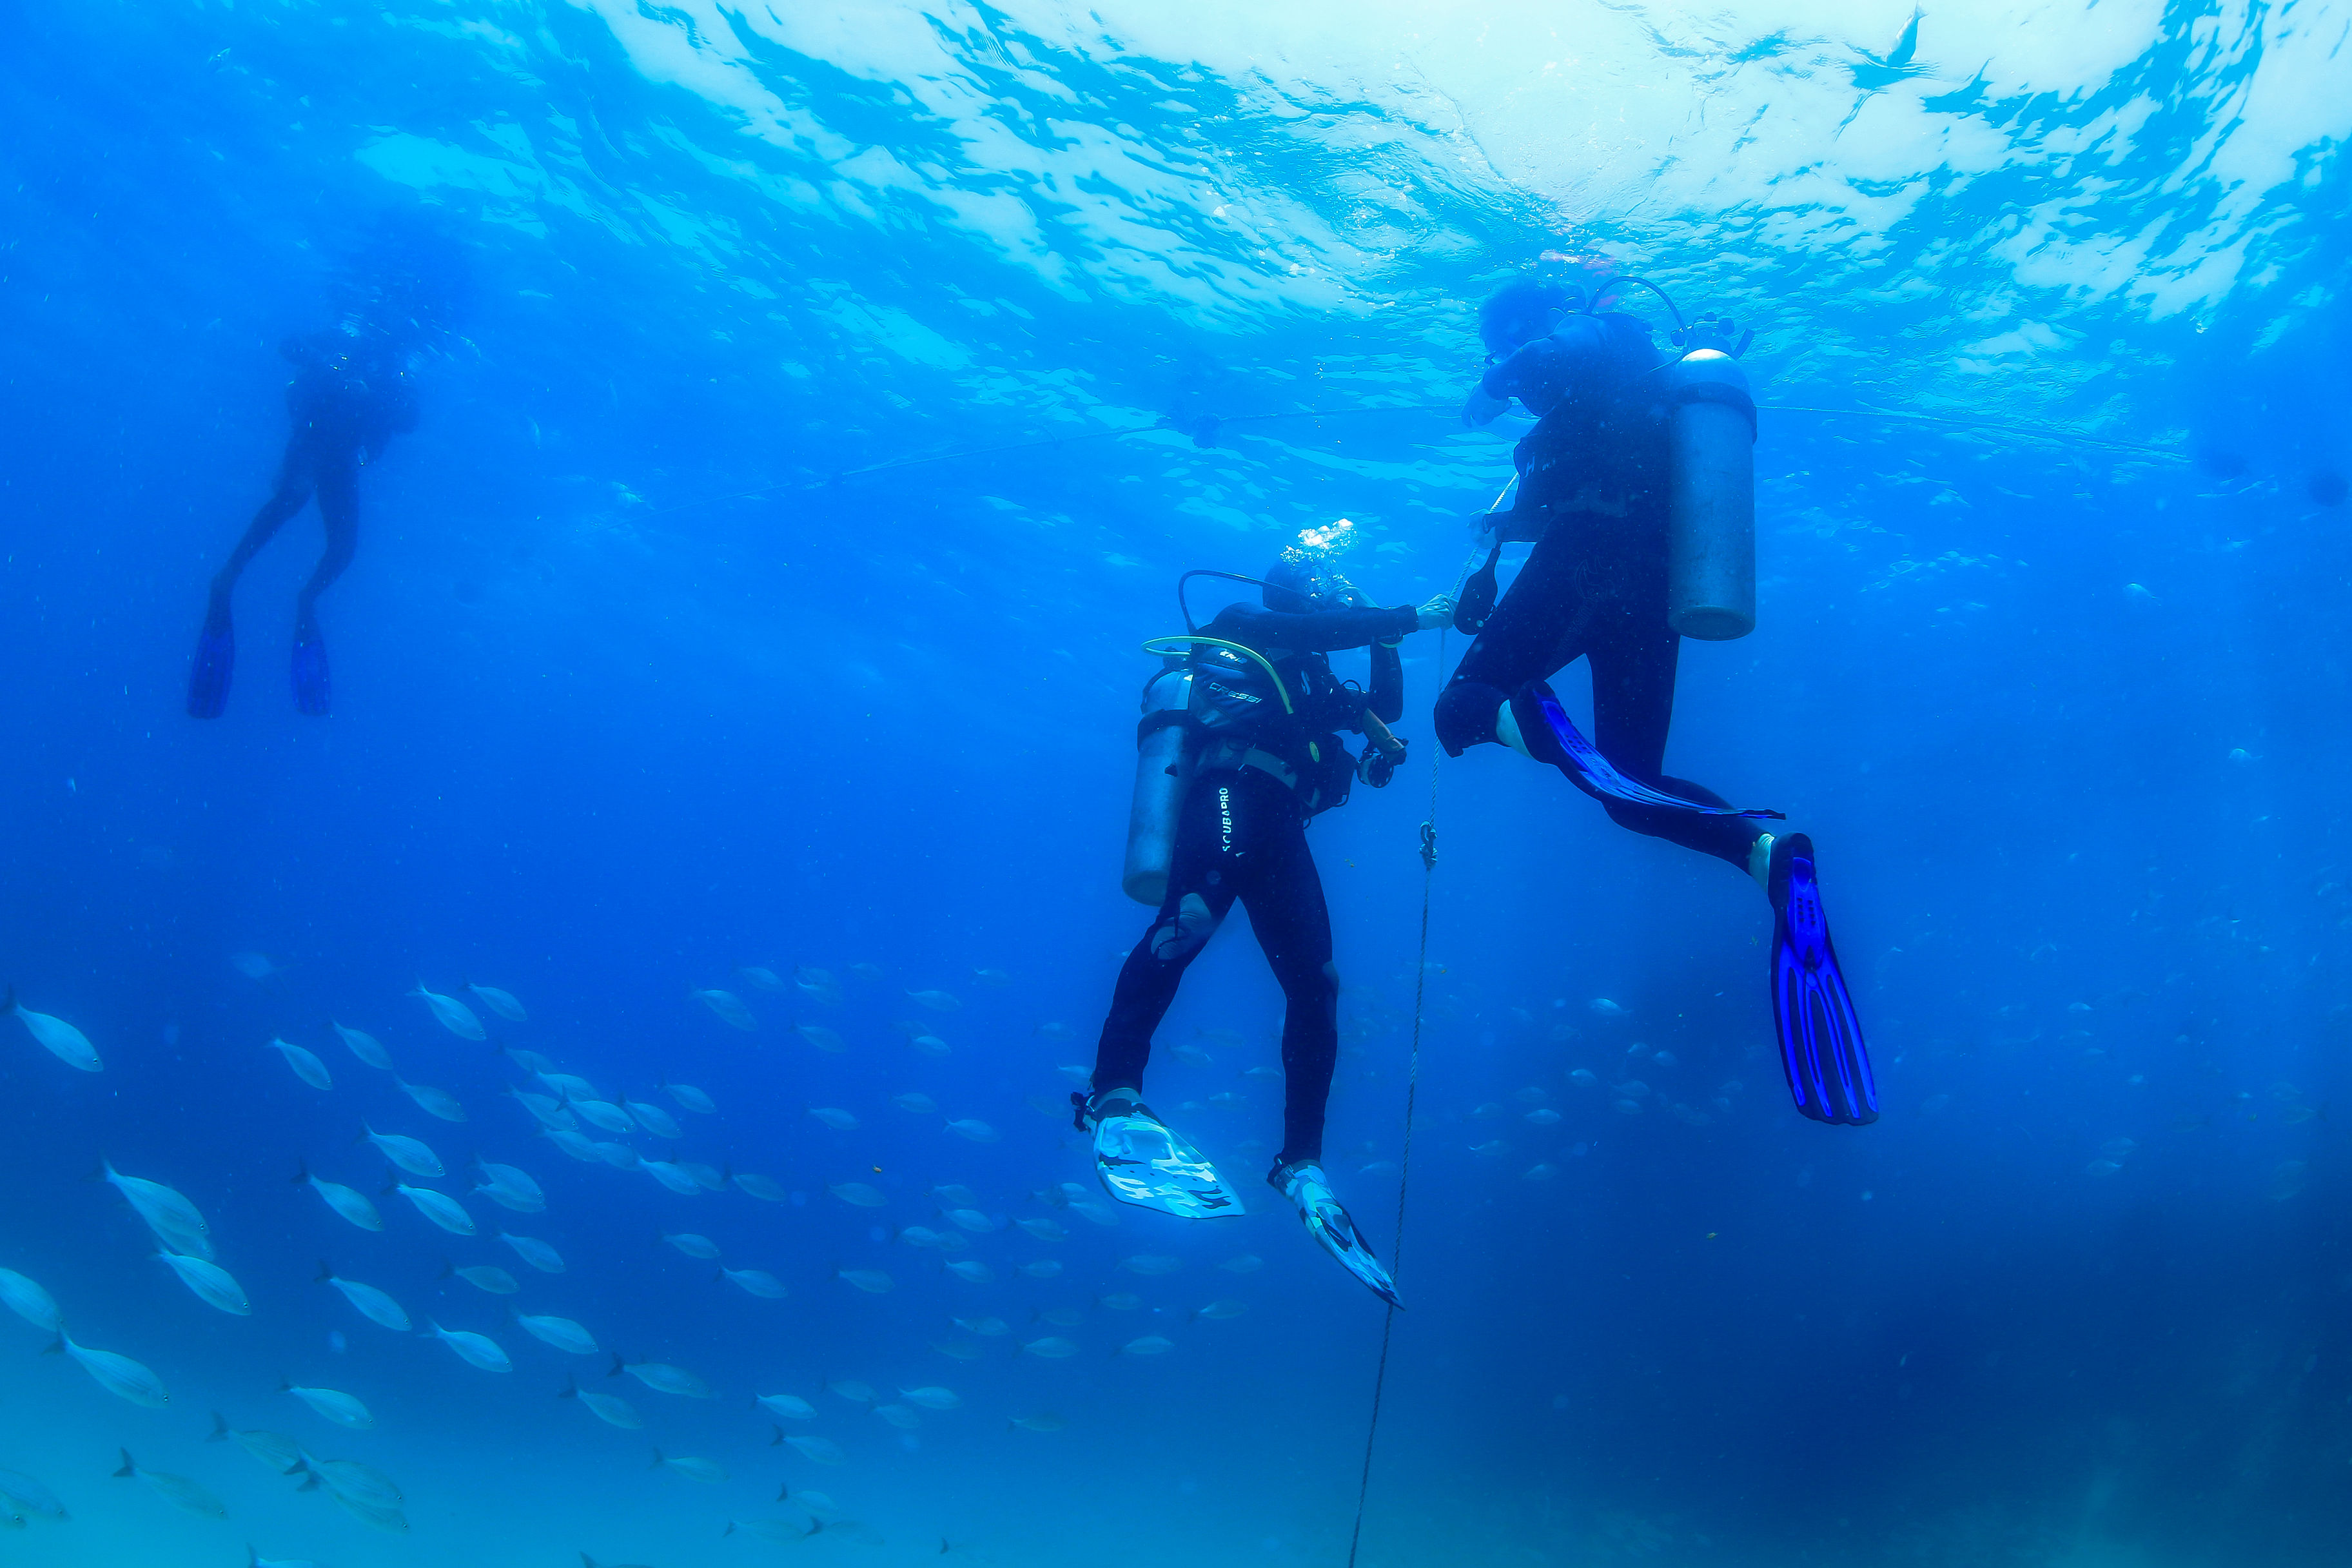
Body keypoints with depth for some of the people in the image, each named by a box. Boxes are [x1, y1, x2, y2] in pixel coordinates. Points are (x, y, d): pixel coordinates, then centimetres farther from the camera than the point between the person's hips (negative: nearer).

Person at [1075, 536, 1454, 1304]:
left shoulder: (1310, 681, 37)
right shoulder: (1241, 628, 19)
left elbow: (1385, 714, 41)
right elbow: (1322, 628, 3)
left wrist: (1388, 642, 35)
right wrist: (1409, 617, 8)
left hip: (1280, 828, 8)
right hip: (1232, 792, -8)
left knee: (1316, 989, -2)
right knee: (1194, 914, -36)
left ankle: (1301, 1164, 2)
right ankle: (1116, 1096, -48)